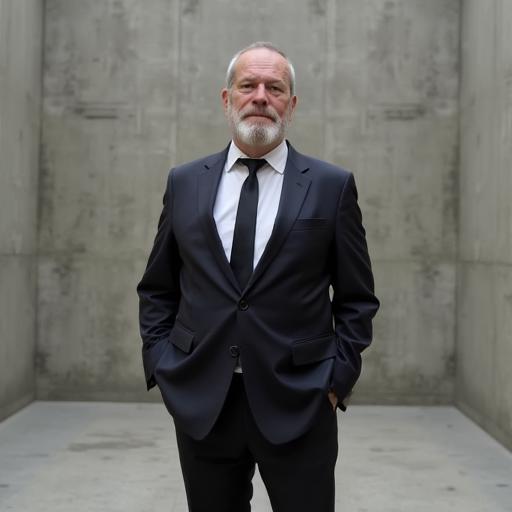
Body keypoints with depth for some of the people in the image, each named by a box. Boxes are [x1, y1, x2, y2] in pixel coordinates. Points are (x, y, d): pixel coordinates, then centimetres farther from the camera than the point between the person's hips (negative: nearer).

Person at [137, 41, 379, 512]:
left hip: (298, 403, -2)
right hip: (200, 403, 2)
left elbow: (357, 297, 4)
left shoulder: (332, 186, 1)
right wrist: (161, 365, 3)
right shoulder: (184, 183, 7)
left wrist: (338, 376, -5)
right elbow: (157, 289, 13)